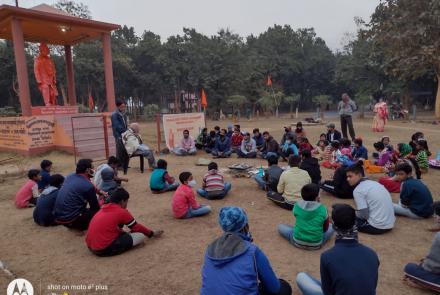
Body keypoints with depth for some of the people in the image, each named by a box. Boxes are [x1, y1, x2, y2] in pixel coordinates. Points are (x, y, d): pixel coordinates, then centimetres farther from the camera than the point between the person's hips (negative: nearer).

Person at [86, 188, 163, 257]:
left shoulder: (104, 209, 12)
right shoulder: (122, 212, -8)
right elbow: (136, 227, 5)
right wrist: (152, 233, 19)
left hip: (90, 246, 8)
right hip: (104, 248, -8)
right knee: (141, 236, -6)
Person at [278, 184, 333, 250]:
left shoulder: (297, 206, -9)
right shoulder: (322, 209, -11)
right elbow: (325, 228, 5)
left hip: (298, 242, -2)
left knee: (280, 227, 19)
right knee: (331, 227, 24)